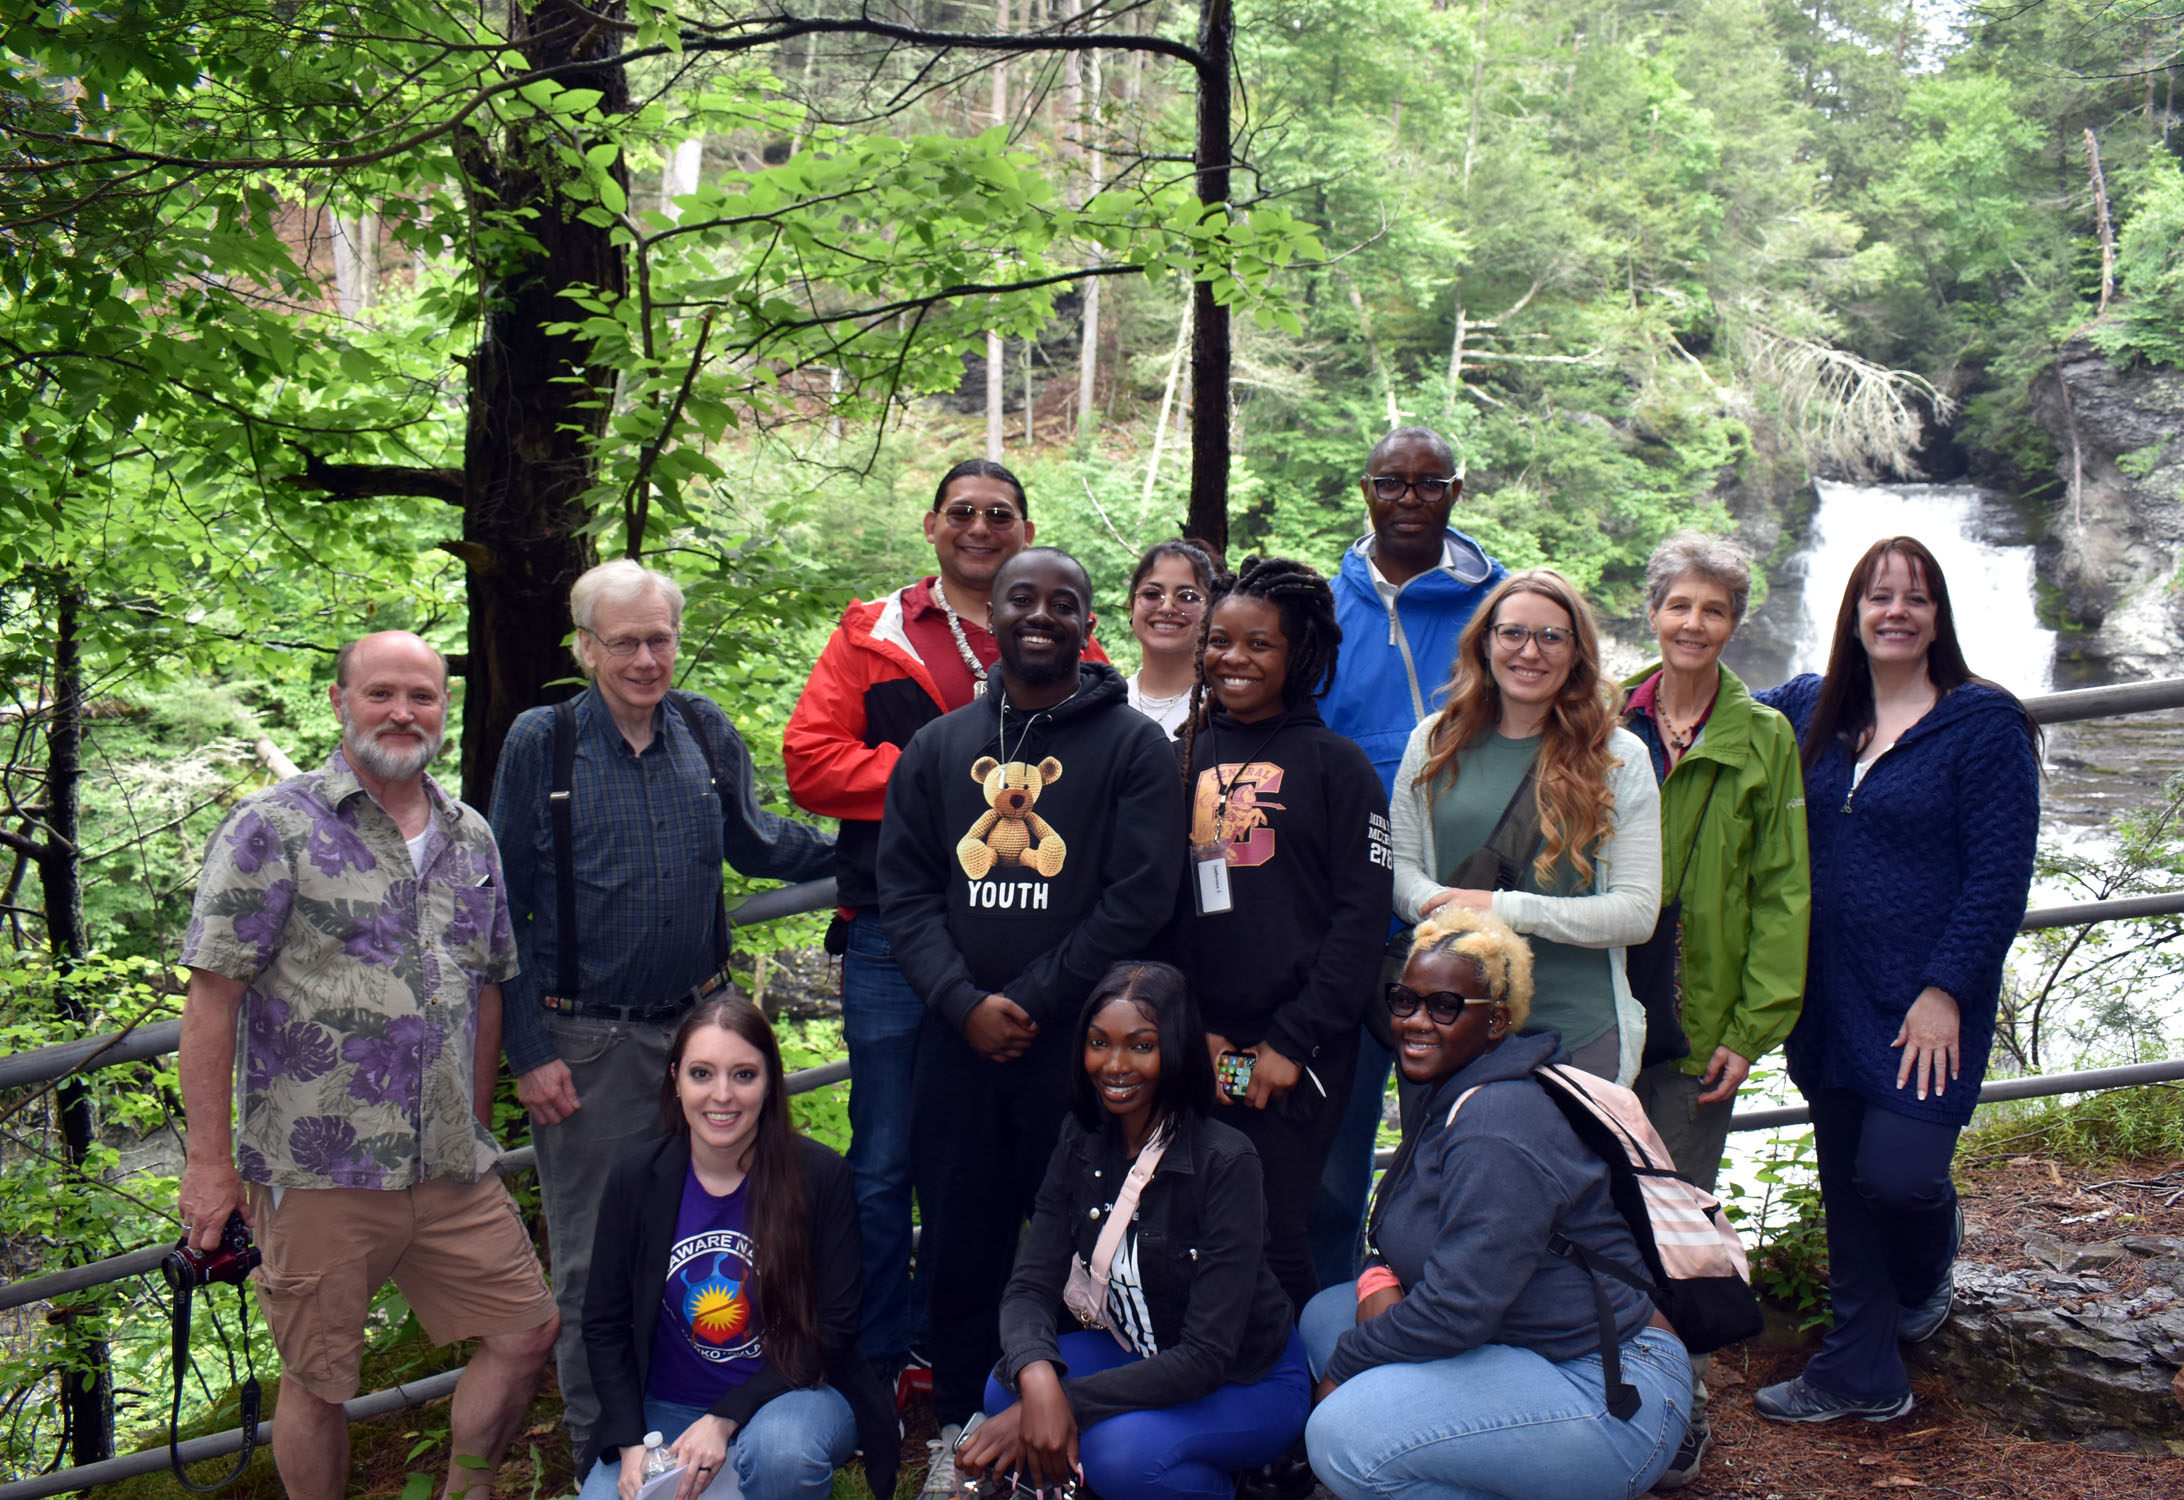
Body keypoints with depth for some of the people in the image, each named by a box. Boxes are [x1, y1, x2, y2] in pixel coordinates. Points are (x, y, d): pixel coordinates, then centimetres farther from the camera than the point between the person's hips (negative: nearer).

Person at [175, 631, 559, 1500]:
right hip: (317, 1174, -5)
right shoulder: (274, 829, -7)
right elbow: (212, 996, -9)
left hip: (453, 1170, 5)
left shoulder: (471, 838, 11)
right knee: (317, 1383, 7)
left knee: (525, 1333, 10)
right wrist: (209, 1161, -12)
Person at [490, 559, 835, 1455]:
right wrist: (528, 1052, -8)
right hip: (586, 1040, -3)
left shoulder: (706, 732, 1)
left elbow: (750, 840, 17)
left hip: (698, 1020, 4)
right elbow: (508, 907, -5)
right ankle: (600, 1446, 23)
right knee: (593, 1258, 6)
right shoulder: (541, 743, -8)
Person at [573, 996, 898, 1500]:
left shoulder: (822, 1178, -11)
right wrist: (631, 1445, -10)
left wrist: (725, 1420, -18)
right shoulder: (635, 1180, -4)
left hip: (790, 1396, -3)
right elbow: (604, 1326, 3)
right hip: (662, 1409, 3)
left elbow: (832, 1328, -9)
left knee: (779, 1448, -36)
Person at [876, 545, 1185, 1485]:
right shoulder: (937, 749, 12)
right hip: (958, 1041, 3)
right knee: (958, 1239, 9)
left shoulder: (1132, 746, 1)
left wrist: (1032, 999, -11)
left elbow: (1140, 898, -6)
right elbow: (905, 890, 7)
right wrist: (964, 1002, -7)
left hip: (1079, 1040, -3)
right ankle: (961, 1426, 24)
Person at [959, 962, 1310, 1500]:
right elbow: (1031, 1285, -11)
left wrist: (1068, 1401, -33)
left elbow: (1205, 1358, -27)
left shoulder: (1226, 1163, -24)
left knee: (1119, 1450, -33)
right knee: (1008, 1390, -21)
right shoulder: (1081, 1142, -5)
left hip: (1249, 1381, -5)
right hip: (1140, 1355, 6)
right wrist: (1037, 1376, -33)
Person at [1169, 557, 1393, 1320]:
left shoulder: (1335, 764, 2)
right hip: (1195, 1048, 3)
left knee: (1270, 1235, -6)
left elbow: (1362, 917, -4)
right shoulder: (1177, 761, 11)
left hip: (1297, 1049, -3)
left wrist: (1292, 1041, -9)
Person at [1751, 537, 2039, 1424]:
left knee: (1896, 1171, -11)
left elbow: (2000, 876, -9)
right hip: (1830, 1000, 5)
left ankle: (1929, 1265, 27)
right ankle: (1860, 1375, 25)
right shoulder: (1810, 710, 7)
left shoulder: (1982, 721, -7)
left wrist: (1945, 992, -15)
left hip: (1925, 1008, -5)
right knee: (1845, 1183, 11)